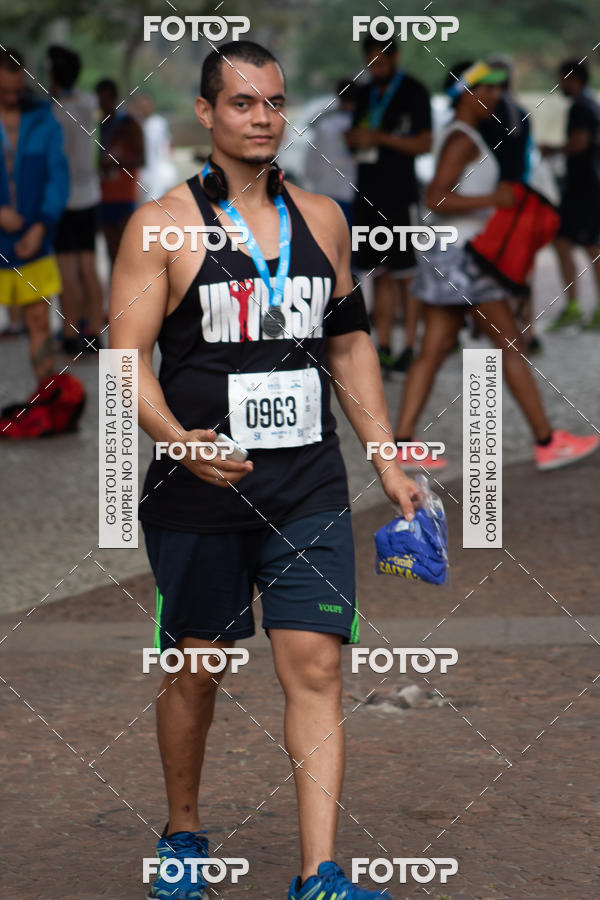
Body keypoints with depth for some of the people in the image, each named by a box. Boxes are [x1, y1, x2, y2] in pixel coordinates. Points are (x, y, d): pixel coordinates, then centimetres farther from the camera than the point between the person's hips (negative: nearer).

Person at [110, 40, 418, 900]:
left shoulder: (322, 219, 9)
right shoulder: (163, 224, -4)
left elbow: (350, 345, 18)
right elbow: (127, 354, -9)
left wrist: (388, 461, 13)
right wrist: (178, 438, -26)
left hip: (308, 488, 3)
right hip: (199, 489, -2)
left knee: (315, 666, -7)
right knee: (195, 668, 9)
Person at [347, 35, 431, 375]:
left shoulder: (414, 92, -2)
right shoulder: (366, 93, 17)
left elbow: (424, 143, -8)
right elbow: (356, 139, 24)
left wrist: (379, 137, -13)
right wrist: (355, 138, -1)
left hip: (401, 193, -6)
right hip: (369, 193, 6)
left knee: (407, 274, -7)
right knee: (381, 273, 7)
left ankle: (410, 347, -5)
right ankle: (383, 347, 9)